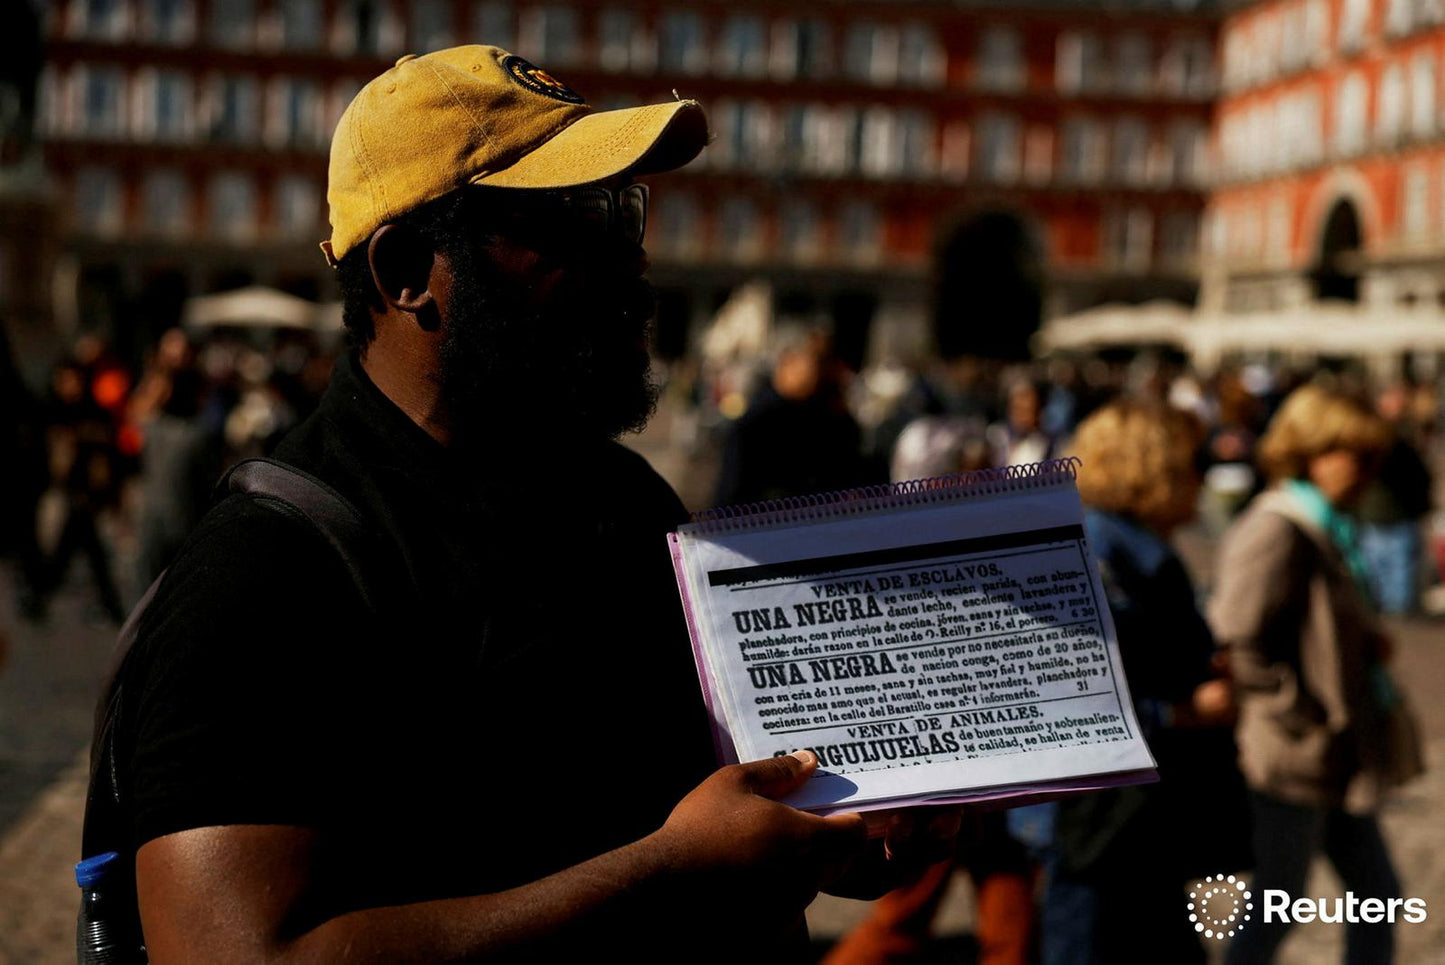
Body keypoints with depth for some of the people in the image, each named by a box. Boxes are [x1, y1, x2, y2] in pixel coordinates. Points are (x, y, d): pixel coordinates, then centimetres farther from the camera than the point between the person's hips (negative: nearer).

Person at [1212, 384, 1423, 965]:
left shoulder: (1326, 531, 12)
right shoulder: (1276, 533, -19)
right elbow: (1239, 643, -24)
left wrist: (1368, 643, 5)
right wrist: (1303, 720, -19)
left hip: (1339, 761, 10)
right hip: (1296, 762, -10)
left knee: (1378, 894, 14)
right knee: (1277, 911, 3)